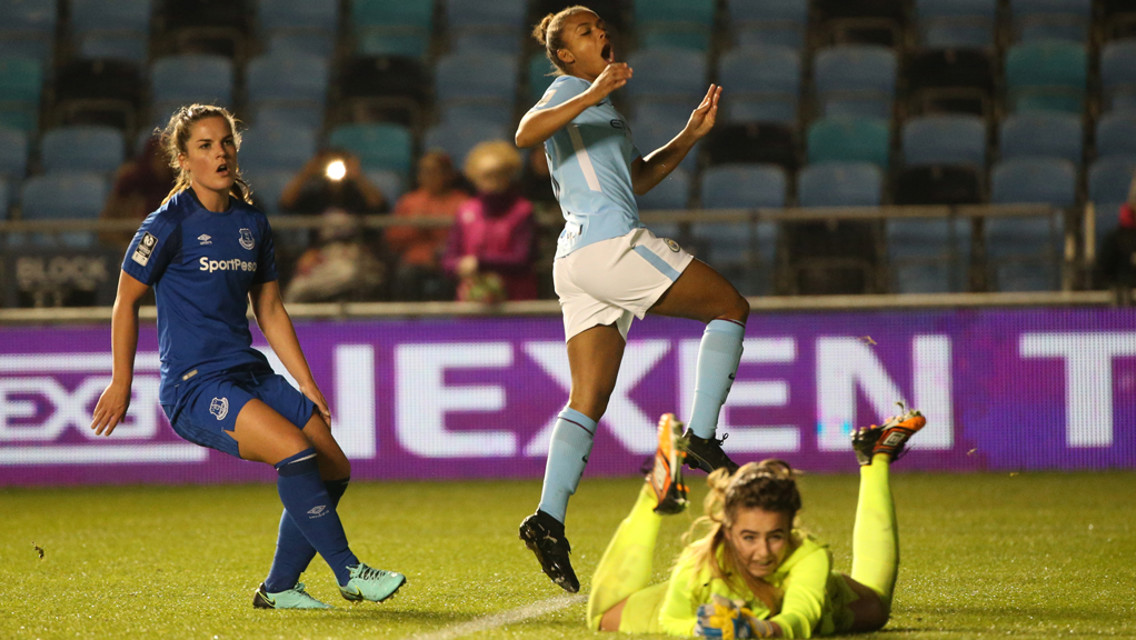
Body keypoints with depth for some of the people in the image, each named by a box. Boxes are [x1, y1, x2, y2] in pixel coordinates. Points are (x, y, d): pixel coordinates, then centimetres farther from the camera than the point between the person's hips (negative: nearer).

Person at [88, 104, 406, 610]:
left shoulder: (252, 224, 11)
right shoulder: (169, 224, -8)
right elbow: (126, 301, 0)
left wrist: (307, 386, 15)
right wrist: (121, 383, 1)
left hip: (249, 373, 8)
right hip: (193, 384, -8)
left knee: (334, 469, 0)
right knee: (294, 449, -27)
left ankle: (279, 588, 13)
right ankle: (349, 573, -16)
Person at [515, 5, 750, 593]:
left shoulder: (599, 106, 29)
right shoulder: (568, 92, -1)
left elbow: (637, 178, 35)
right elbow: (526, 132, -22)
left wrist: (691, 134, 26)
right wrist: (592, 95, -33)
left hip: (578, 259, 10)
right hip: (609, 241, -10)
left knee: (587, 403, 3)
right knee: (730, 306, 1)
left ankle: (548, 519, -7)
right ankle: (700, 436, -6)